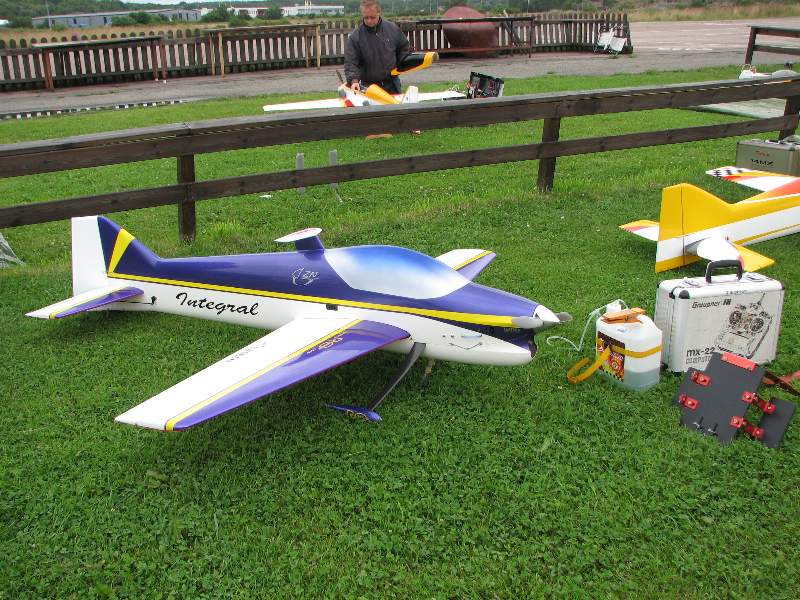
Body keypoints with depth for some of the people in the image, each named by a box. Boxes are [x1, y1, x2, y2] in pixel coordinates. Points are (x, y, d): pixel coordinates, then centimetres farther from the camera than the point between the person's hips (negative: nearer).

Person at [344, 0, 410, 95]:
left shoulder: (393, 29, 1)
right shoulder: (355, 36, -9)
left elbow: (404, 47, 17)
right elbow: (350, 62, -13)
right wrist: (354, 80, -29)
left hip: (392, 84, 3)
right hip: (367, 86, -3)